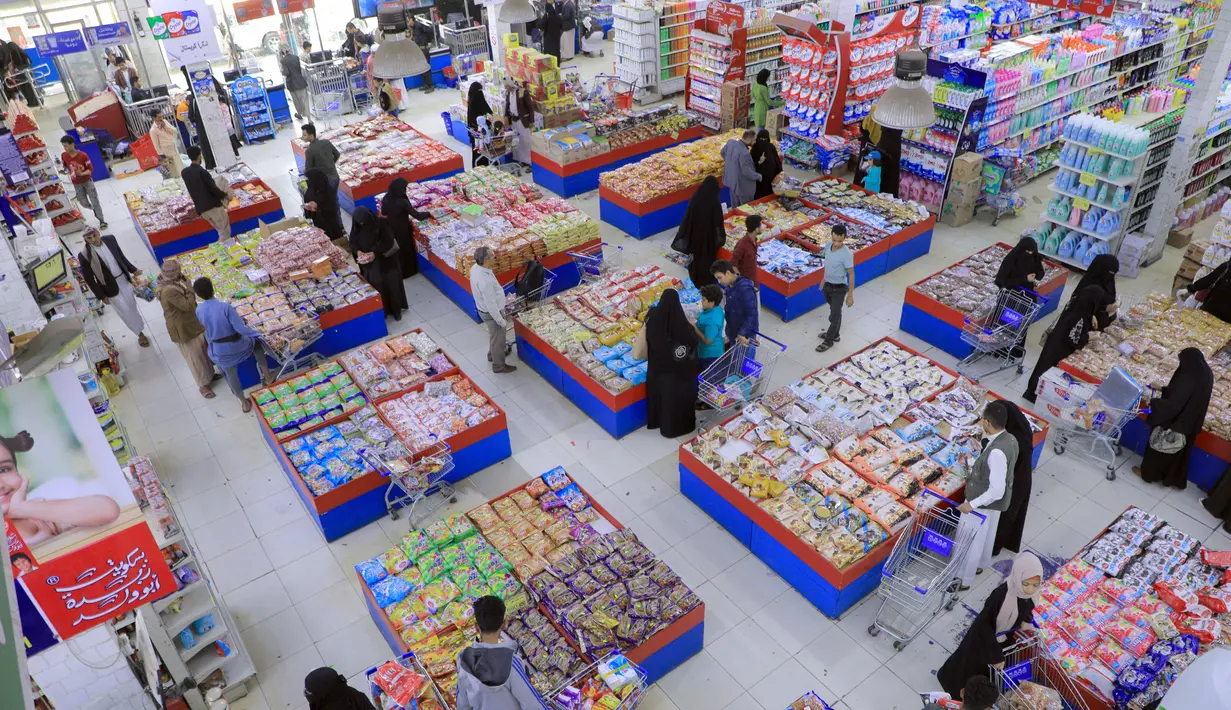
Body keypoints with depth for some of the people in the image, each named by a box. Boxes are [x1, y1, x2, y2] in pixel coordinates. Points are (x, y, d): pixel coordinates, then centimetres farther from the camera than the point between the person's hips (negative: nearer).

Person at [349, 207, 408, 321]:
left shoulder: (381, 223, -20)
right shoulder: (356, 226, -6)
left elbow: (388, 241, -18)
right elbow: (352, 241, 3)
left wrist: (375, 252, -27)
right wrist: (358, 251, -18)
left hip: (385, 260, -3)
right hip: (368, 263, 3)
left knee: (390, 284, 6)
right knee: (375, 286, 4)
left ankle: (396, 309, 23)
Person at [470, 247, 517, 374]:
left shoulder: (475, 268, -12)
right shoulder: (484, 281, -40)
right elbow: (490, 304, -30)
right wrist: (501, 320, -19)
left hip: (483, 309, 9)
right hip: (492, 313, -9)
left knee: (493, 335, 32)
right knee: (498, 339, 14)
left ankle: (492, 354, 57)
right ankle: (499, 366, 35)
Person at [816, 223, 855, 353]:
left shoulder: (846, 254, -28)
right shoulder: (829, 245, -8)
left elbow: (851, 275, -20)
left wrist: (850, 295, -16)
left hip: (839, 288, -7)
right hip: (828, 285, 7)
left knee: (835, 315, 7)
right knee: (835, 312, 24)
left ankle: (828, 341, 23)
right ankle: (835, 335, 42)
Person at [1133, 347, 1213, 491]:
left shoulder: (1188, 379, -33)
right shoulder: (1206, 374, -5)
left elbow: (1173, 405, -31)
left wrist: (1154, 402, -17)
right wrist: (1163, 389, 11)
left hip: (1173, 423, -8)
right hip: (1190, 424, 8)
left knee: (1159, 447, 15)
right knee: (1178, 451, 24)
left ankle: (1148, 473, 34)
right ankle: (1174, 478, 39)